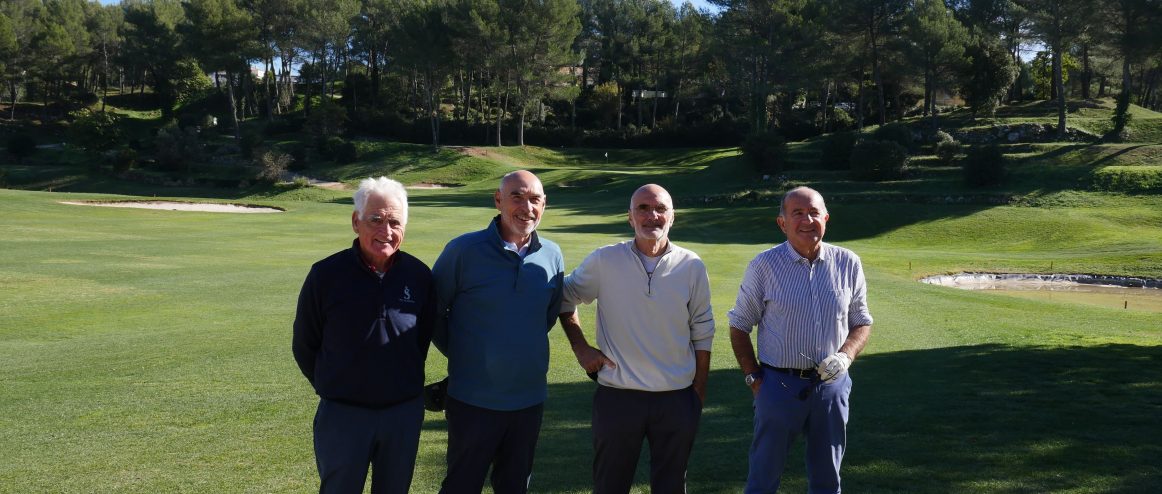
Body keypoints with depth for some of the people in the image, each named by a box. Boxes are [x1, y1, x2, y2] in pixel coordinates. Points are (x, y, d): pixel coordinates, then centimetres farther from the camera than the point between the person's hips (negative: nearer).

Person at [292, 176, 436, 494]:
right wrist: (333, 388, 7)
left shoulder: (419, 276, -5)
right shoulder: (327, 274, -11)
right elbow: (304, 345, 0)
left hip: (405, 412, 2)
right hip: (342, 413, -2)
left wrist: (405, 384, 11)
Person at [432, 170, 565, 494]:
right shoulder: (463, 250, -12)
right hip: (473, 400, -4)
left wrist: (526, 347, 10)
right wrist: (461, 355, 1)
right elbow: (432, 309, -2)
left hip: (530, 399, 4)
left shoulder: (552, 255, 0)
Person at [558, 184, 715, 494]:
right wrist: (580, 348, 1)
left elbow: (702, 334, 6)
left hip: (677, 399, 1)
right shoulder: (604, 261, -5)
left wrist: (699, 395, 6)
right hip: (617, 397, -1)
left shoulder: (692, 266, -2)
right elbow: (566, 297, 11)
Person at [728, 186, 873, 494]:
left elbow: (862, 322, 10)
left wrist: (845, 356, -10)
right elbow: (739, 326, 2)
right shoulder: (764, 265, -5)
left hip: (832, 385, 2)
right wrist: (754, 379, -4)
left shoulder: (847, 264, 1)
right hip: (779, 384, -2)